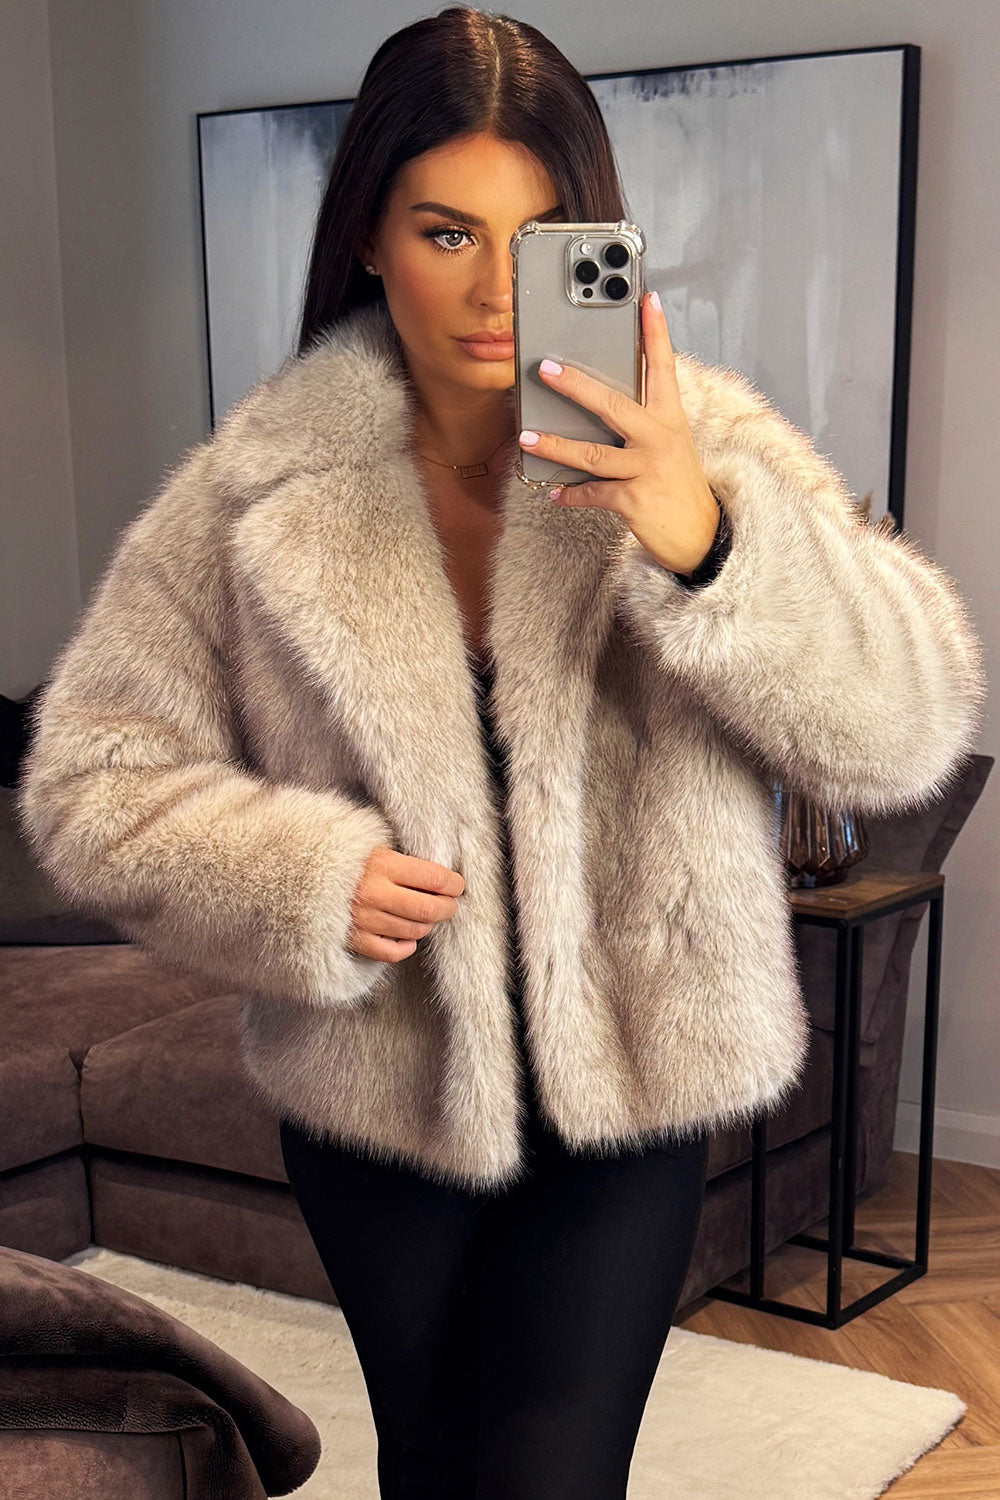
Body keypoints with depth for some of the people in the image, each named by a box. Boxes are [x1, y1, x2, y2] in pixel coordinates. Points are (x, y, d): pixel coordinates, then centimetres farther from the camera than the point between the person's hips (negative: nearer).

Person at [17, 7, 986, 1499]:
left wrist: (705, 541, -37)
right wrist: (296, 877, -22)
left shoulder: (701, 445, -13)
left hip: (627, 1089, -1)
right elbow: (92, 773, -5)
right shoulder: (256, 485, -12)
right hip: (376, 1091, 2)